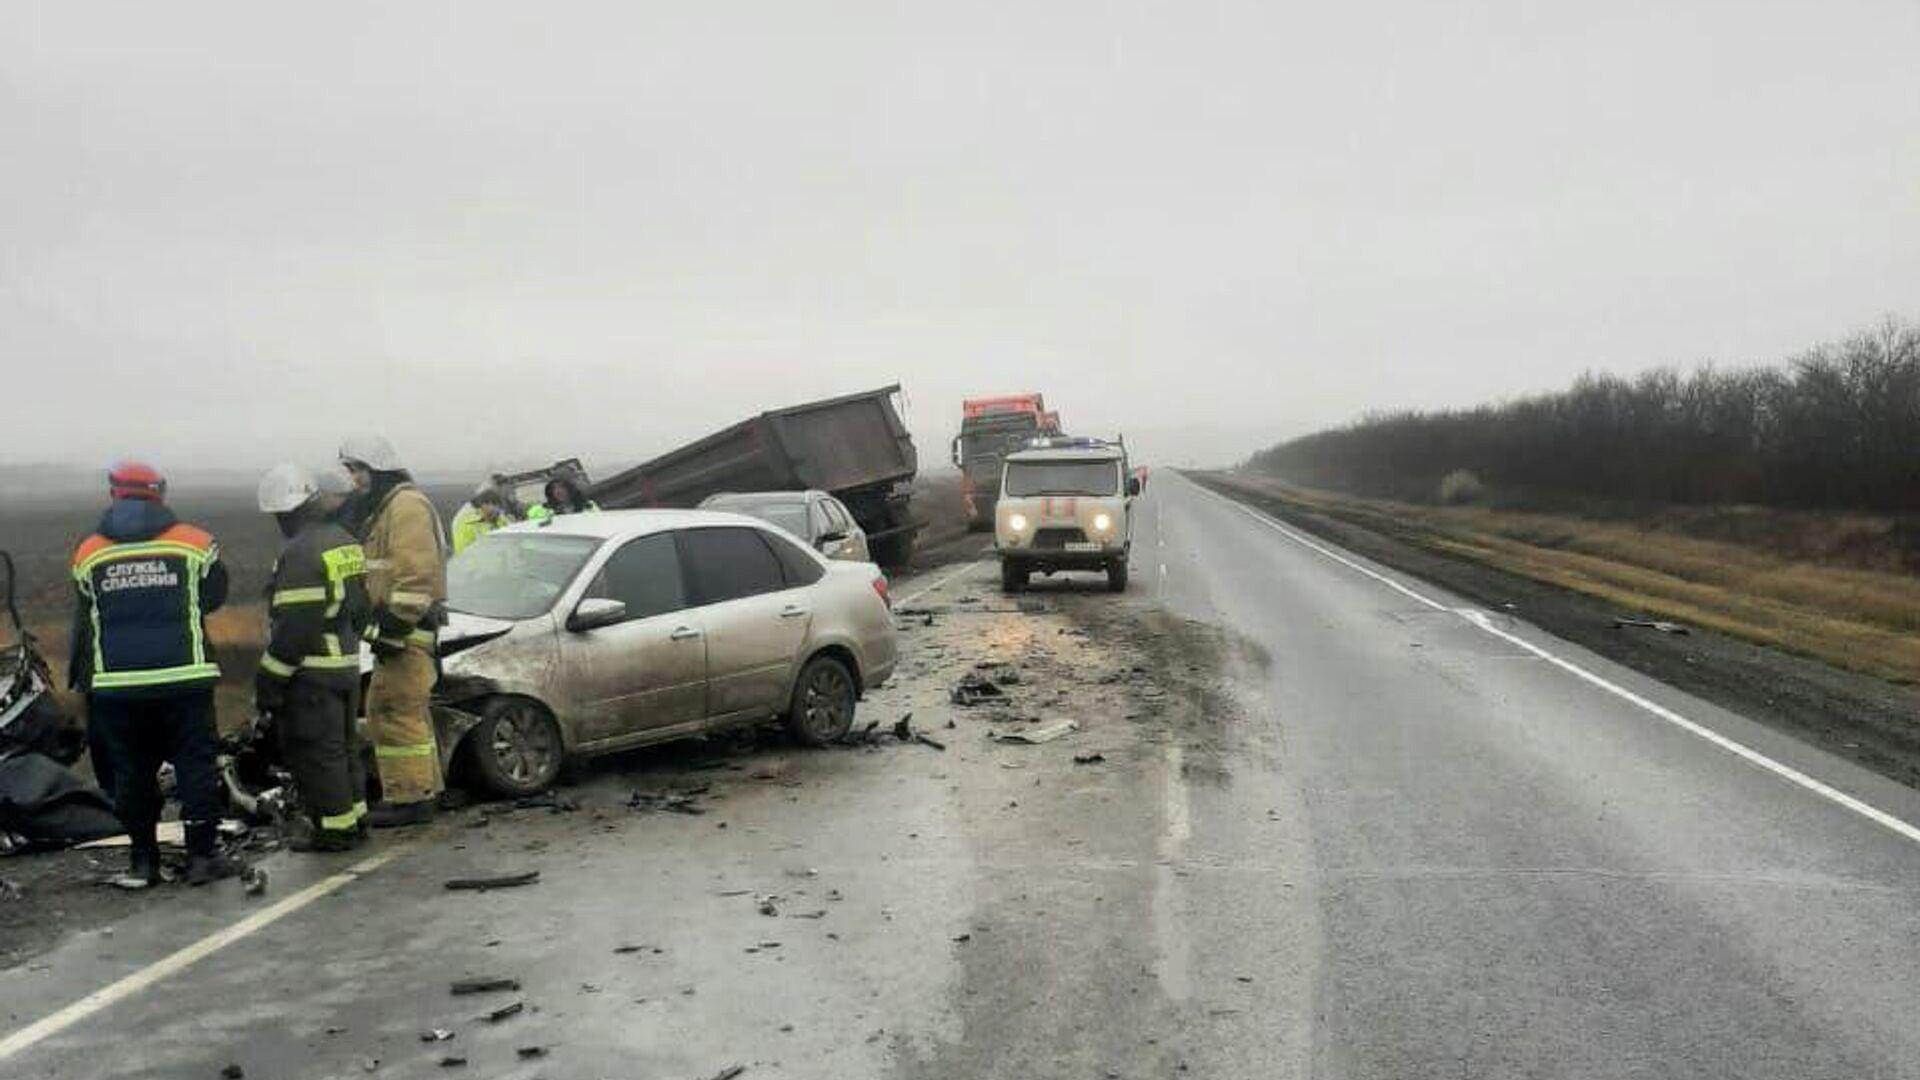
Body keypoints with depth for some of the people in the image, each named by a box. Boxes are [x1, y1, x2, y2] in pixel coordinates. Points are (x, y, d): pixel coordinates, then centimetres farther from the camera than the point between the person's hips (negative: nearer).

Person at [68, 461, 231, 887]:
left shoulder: (88, 555, 3)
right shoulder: (193, 543, -2)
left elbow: (83, 624, 9)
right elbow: (215, 597, 8)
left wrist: (80, 679, 20)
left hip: (116, 684, 2)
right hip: (184, 677, -1)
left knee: (131, 772, 10)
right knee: (195, 764, 5)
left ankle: (142, 859, 16)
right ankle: (202, 854, 5)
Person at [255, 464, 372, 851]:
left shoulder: (300, 552, -19)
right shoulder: (345, 542, 11)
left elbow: (293, 626, -22)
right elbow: (359, 608, 18)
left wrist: (269, 681, -16)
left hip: (311, 672, -9)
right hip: (346, 664, 9)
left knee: (315, 752, -1)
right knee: (341, 747, 18)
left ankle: (333, 829, 4)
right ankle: (352, 817, 27)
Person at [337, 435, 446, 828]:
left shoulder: (407, 506, -12)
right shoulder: (381, 509, 23)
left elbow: (416, 575, -22)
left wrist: (394, 627, -23)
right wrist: (385, 627, 22)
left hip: (408, 631, -11)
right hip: (399, 631, 11)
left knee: (399, 712, -11)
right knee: (383, 709, 16)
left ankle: (411, 799, -7)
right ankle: (421, 790, 22)